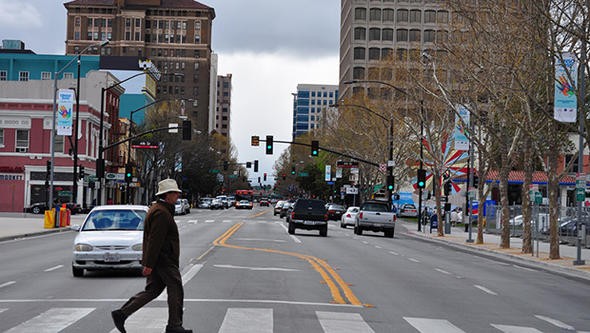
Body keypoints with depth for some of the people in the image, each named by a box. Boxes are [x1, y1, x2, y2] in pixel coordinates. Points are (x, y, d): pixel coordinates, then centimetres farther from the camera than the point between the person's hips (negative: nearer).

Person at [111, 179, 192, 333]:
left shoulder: (156, 209, 17)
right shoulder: (161, 213, -18)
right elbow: (155, 240, -23)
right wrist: (149, 264, -25)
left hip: (155, 261, 10)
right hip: (164, 261, -10)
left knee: (152, 290, 12)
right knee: (176, 290, -1)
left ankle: (121, 314, 8)